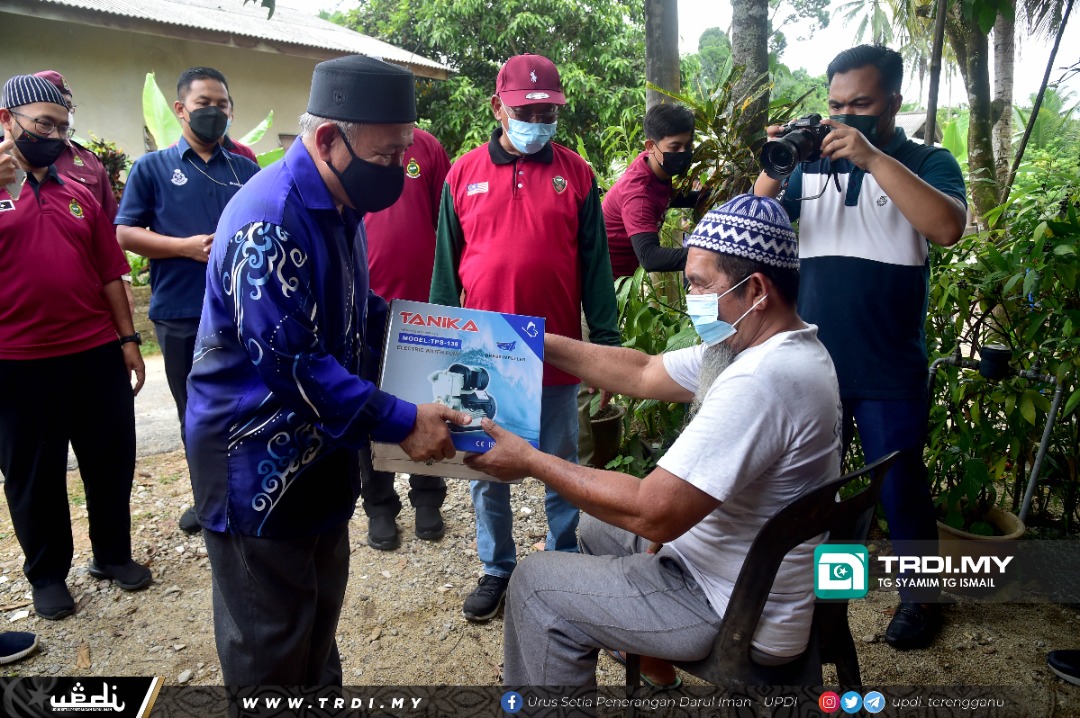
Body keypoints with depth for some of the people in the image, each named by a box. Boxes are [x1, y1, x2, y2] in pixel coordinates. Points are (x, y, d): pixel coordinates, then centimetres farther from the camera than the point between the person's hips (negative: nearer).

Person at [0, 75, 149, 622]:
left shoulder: (79, 196, 10)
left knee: (112, 460, 12)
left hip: (97, 354, 4)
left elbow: (109, 274, 11)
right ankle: (47, 574, 27)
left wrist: (127, 338, 7)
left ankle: (113, 553, 31)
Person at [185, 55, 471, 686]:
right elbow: (292, 365, -28)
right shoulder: (269, 220, -25)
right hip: (256, 464, -9)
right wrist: (402, 422, -24)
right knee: (270, 650, 8)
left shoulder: (341, 208, 5)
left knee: (320, 616, 24)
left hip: (322, 452, 9)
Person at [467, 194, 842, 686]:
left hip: (745, 616, -9)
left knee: (535, 583, -1)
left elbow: (655, 513, -32)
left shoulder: (762, 379, -32)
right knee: (595, 526, 27)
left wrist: (531, 461, -22)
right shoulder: (757, 345, 0)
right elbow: (645, 374, 8)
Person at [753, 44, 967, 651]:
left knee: (901, 486, 9)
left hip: (889, 374, -3)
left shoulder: (927, 163, -2)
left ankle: (920, 595, 29)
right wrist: (772, 171, -15)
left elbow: (948, 227, -22)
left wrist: (873, 157, -26)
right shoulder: (811, 165, 7)